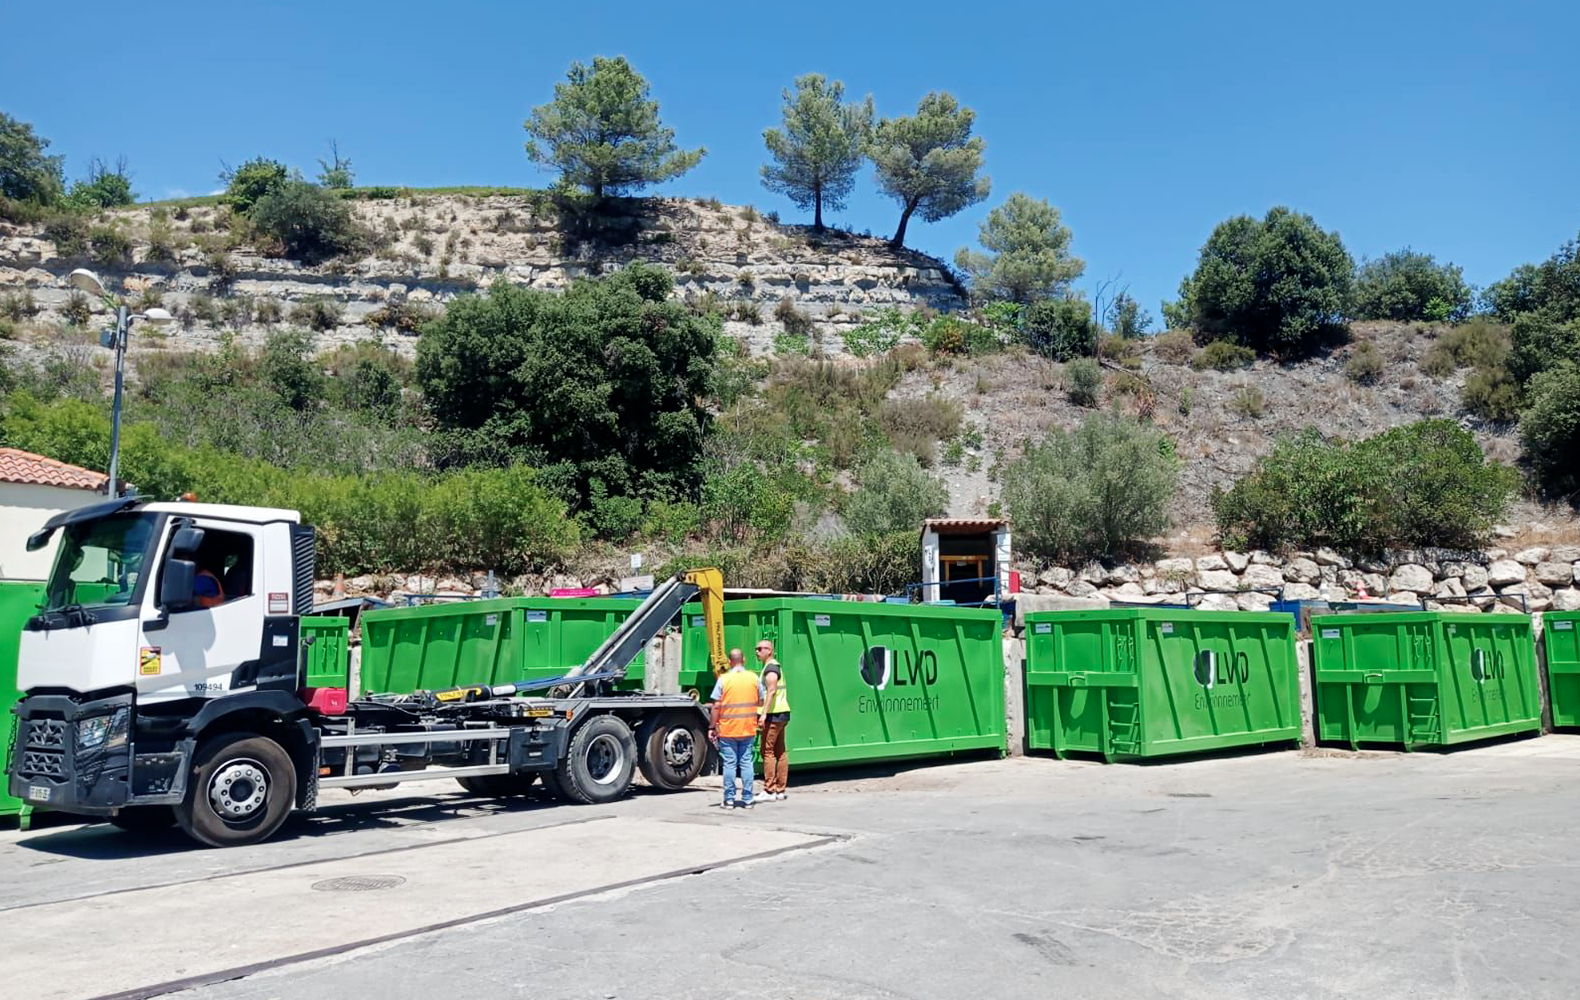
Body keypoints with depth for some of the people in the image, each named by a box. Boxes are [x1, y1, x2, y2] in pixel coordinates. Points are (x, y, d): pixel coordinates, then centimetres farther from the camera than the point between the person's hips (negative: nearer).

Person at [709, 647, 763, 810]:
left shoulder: (724, 679, -8)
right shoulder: (754, 678, 0)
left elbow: (716, 706, -9)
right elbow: (760, 703, 8)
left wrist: (712, 727, -2)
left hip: (728, 729, -2)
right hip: (748, 729, 2)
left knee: (729, 764, 4)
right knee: (746, 763, 8)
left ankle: (729, 799, 8)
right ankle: (747, 799, 10)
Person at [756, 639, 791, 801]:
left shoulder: (771, 667, -12)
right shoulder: (776, 666, 20)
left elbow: (772, 691, -21)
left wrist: (764, 713, -24)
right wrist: (766, 713, 24)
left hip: (774, 714, -10)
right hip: (781, 714, 10)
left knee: (767, 751, -8)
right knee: (780, 751, 10)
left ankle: (769, 790, -7)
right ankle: (780, 789, 13)